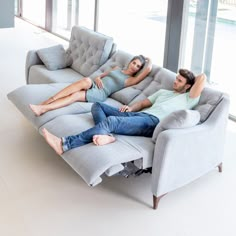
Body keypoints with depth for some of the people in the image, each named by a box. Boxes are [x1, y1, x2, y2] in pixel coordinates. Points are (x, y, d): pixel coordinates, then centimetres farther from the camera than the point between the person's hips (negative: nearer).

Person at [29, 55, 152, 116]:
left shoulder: (131, 79, 10)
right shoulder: (117, 68, 28)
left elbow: (148, 69, -3)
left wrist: (149, 60, 18)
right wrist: (97, 78, 4)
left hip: (100, 93, -4)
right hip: (94, 85, 4)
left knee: (75, 95, -30)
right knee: (86, 80, -35)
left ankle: (43, 108, -40)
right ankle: (50, 99, -40)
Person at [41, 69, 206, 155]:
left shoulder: (188, 99, 10)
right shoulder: (163, 92, 34)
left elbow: (202, 78, -3)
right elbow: (143, 103, 30)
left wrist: (193, 80, 20)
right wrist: (130, 107, 10)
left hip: (152, 122, -9)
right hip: (137, 114, 9)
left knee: (110, 121, -31)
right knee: (97, 106, -2)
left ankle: (65, 144, -34)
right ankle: (106, 136, -33)